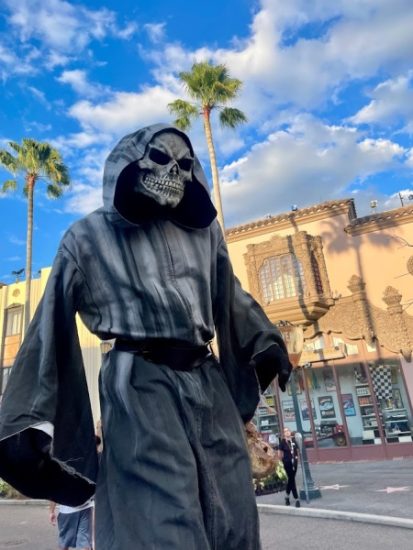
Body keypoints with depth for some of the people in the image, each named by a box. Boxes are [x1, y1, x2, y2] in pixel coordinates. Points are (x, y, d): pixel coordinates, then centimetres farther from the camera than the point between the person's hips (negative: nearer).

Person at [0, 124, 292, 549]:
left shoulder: (204, 231, 14)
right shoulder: (90, 237, 2)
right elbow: (52, 327, 0)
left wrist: (264, 342, 17)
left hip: (208, 382, 5)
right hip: (140, 386, -5)